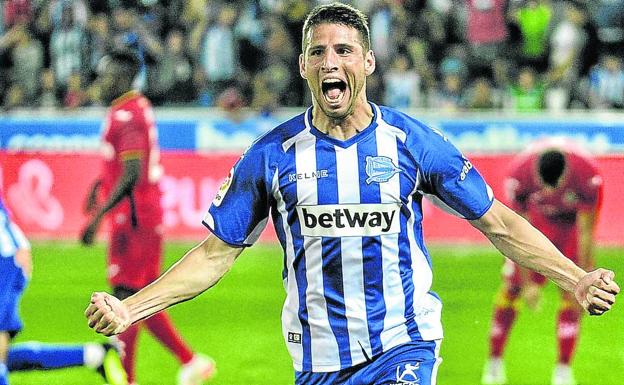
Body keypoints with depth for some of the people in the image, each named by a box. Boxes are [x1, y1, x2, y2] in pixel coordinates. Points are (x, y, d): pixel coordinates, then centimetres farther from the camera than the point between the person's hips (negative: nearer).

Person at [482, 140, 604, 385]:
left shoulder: (588, 177, -37)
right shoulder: (519, 176, -34)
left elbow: (585, 231, -26)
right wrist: (527, 282, -21)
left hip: (574, 223, -1)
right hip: (537, 220, 1)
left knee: (571, 293, -10)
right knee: (511, 287, -2)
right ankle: (494, 362, 11)